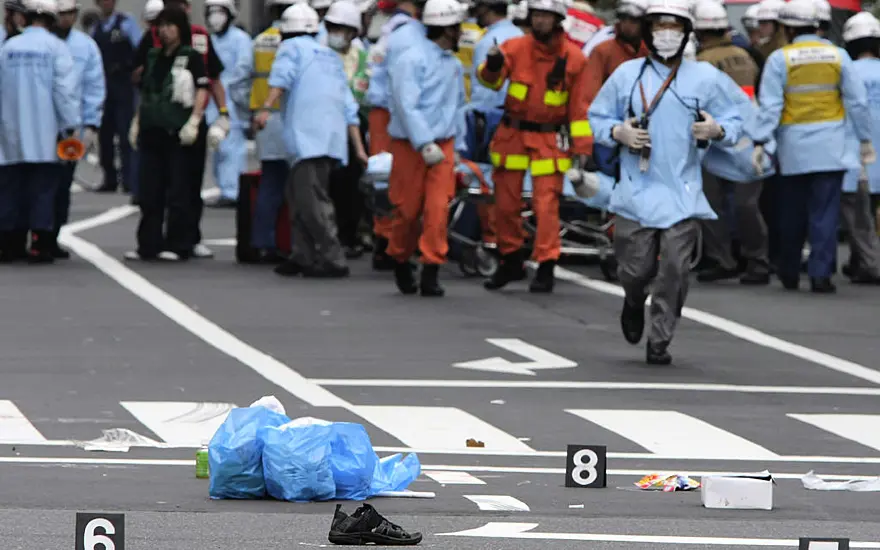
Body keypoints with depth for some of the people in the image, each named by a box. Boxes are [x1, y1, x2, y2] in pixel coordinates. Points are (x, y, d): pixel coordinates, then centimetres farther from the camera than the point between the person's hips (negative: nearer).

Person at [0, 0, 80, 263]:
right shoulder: (55, 47, -5)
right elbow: (64, 88, -10)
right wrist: (70, 125, -6)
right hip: (44, 135, -3)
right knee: (43, 187, 0)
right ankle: (39, 245, -4)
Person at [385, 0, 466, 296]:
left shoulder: (454, 66, 13)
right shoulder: (412, 60, -10)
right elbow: (407, 106, -18)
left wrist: (457, 147, 13)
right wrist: (425, 144, -23)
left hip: (442, 145, 5)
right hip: (411, 146, -5)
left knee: (438, 210, -8)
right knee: (408, 210, 3)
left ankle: (431, 273, -7)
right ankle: (400, 262, 26)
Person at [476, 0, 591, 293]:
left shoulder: (574, 58, -4)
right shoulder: (516, 47, -3)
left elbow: (579, 106, 0)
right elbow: (490, 79, -16)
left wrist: (581, 145, -4)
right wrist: (493, 66, -40)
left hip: (550, 139, -2)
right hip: (512, 135, 2)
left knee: (546, 204, -9)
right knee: (506, 203, 8)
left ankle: (546, 267, -3)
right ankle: (511, 262, 24)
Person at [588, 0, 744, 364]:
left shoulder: (705, 78, 4)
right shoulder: (627, 74, 6)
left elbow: (736, 119, 7)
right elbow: (597, 117, 13)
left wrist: (717, 131, -15)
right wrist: (618, 133, -8)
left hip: (682, 194, 0)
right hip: (636, 189, 0)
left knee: (674, 270, -8)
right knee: (636, 268, 0)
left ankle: (659, 341, 6)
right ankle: (634, 302, 36)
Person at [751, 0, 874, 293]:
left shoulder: (779, 59, -5)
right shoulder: (838, 55, 2)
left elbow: (770, 105, -10)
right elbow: (857, 101, 3)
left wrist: (760, 143, -10)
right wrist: (865, 140, 10)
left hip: (793, 148, -1)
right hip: (830, 147, 1)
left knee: (792, 214, 11)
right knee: (825, 212, 0)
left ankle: (789, 273, 21)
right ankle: (821, 274, -6)